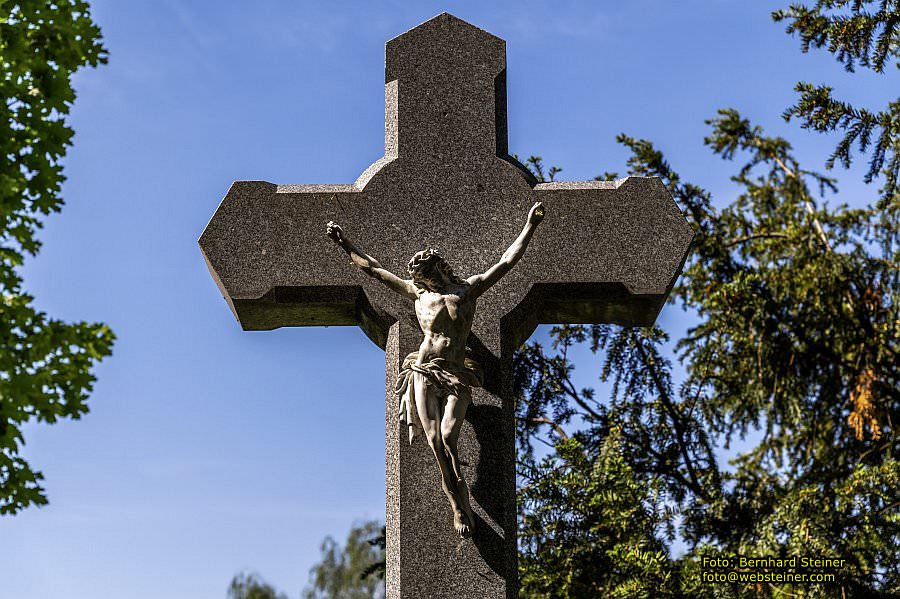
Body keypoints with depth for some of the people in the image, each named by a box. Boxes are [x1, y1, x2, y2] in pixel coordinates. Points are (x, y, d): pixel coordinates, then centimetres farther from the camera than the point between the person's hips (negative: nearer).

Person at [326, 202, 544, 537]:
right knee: (434, 440, -8)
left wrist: (530, 227, 7)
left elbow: (506, 262, 12)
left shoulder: (468, 289, 14)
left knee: (448, 437, -17)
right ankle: (458, 506, 1)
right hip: (424, 373, 2)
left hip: (457, 376, -2)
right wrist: (344, 243, 24)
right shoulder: (417, 292, 17)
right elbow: (372, 268, 23)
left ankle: (462, 503, -10)